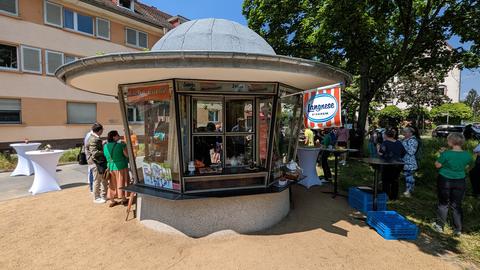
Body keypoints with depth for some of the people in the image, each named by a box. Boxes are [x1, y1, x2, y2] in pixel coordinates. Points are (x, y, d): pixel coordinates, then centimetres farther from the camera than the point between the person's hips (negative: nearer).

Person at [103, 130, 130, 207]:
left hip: (111, 167, 5)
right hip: (121, 166, -5)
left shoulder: (105, 146, 0)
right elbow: (127, 155, -12)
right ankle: (123, 199, 22)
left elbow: (105, 156, 9)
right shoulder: (121, 145, -17)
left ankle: (112, 201, 24)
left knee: (112, 184, 16)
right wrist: (124, 146, 0)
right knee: (121, 183, 10)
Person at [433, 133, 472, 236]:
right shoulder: (467, 155, -4)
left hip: (445, 180, -3)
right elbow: (467, 166, 12)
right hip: (460, 182, 4)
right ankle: (458, 229, 19)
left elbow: (437, 165, -11)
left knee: (443, 203, 11)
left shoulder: (446, 154, -20)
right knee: (456, 205, 12)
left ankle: (440, 225, 20)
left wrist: (442, 154, 0)